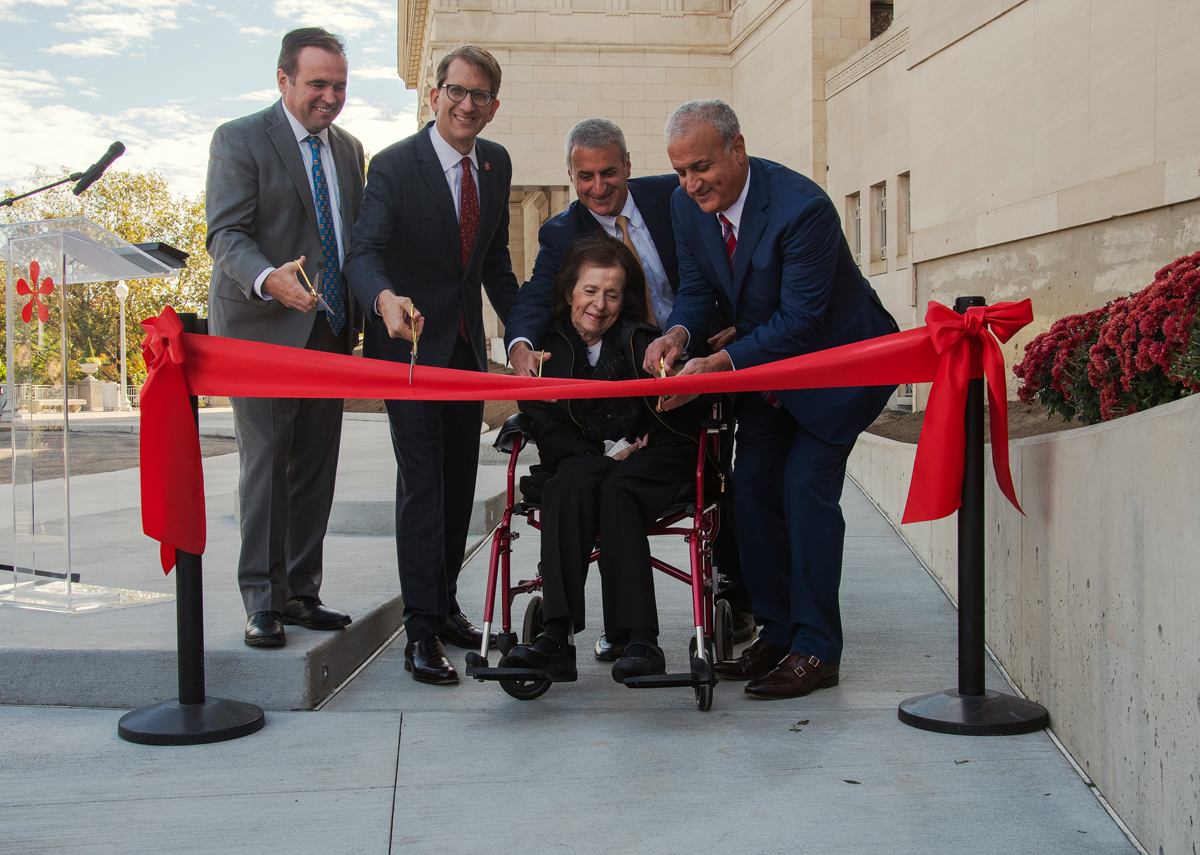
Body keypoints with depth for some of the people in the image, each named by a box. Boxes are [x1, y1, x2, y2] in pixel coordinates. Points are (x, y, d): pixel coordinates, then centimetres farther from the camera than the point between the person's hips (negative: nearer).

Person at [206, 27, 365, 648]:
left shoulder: (348, 149, 17)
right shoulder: (239, 140, -3)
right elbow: (225, 234, -13)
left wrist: (359, 315, 9)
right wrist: (268, 280, -32)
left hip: (330, 333, 6)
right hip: (262, 329, -6)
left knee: (316, 466, 6)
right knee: (266, 463, -6)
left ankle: (300, 593, 15)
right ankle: (262, 602, 2)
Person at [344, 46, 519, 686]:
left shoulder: (496, 164, 5)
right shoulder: (394, 165, -13)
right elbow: (364, 251, -23)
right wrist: (385, 298, -44)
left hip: (468, 344, 6)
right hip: (410, 343, -6)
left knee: (459, 481, 12)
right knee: (422, 482, -10)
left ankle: (445, 606, 27)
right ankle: (422, 631, -5)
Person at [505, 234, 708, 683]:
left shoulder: (638, 340, 0)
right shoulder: (548, 345, 5)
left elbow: (681, 419, -6)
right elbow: (545, 426, 1)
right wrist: (604, 452, -10)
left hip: (649, 458, -1)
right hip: (581, 457, 2)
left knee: (616, 488, -34)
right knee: (572, 483, -32)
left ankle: (641, 640, -39)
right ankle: (557, 634, -41)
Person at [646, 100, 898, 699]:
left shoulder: (802, 208, -31)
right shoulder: (687, 204, -9)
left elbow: (801, 320, -29)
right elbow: (696, 286, 2)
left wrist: (718, 363, -37)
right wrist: (679, 332, -21)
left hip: (837, 357, -7)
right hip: (764, 358, 7)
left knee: (806, 486, -14)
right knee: (753, 486, 3)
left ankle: (816, 650, -5)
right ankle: (776, 632, 15)